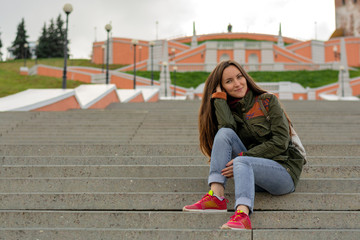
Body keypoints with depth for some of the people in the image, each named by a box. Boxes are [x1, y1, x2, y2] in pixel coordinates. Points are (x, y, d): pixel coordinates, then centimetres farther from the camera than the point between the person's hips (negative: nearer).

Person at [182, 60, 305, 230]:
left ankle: (243, 215, -57)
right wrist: (219, 96, -5)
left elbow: (280, 142, -9)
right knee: (224, 133, -17)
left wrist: (242, 157, -15)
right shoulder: (227, 109, 12)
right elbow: (227, 127, -14)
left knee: (241, 162, -34)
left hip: (284, 169, -4)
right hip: (252, 172, 4)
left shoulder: (267, 101, 1)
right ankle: (216, 196, -30)